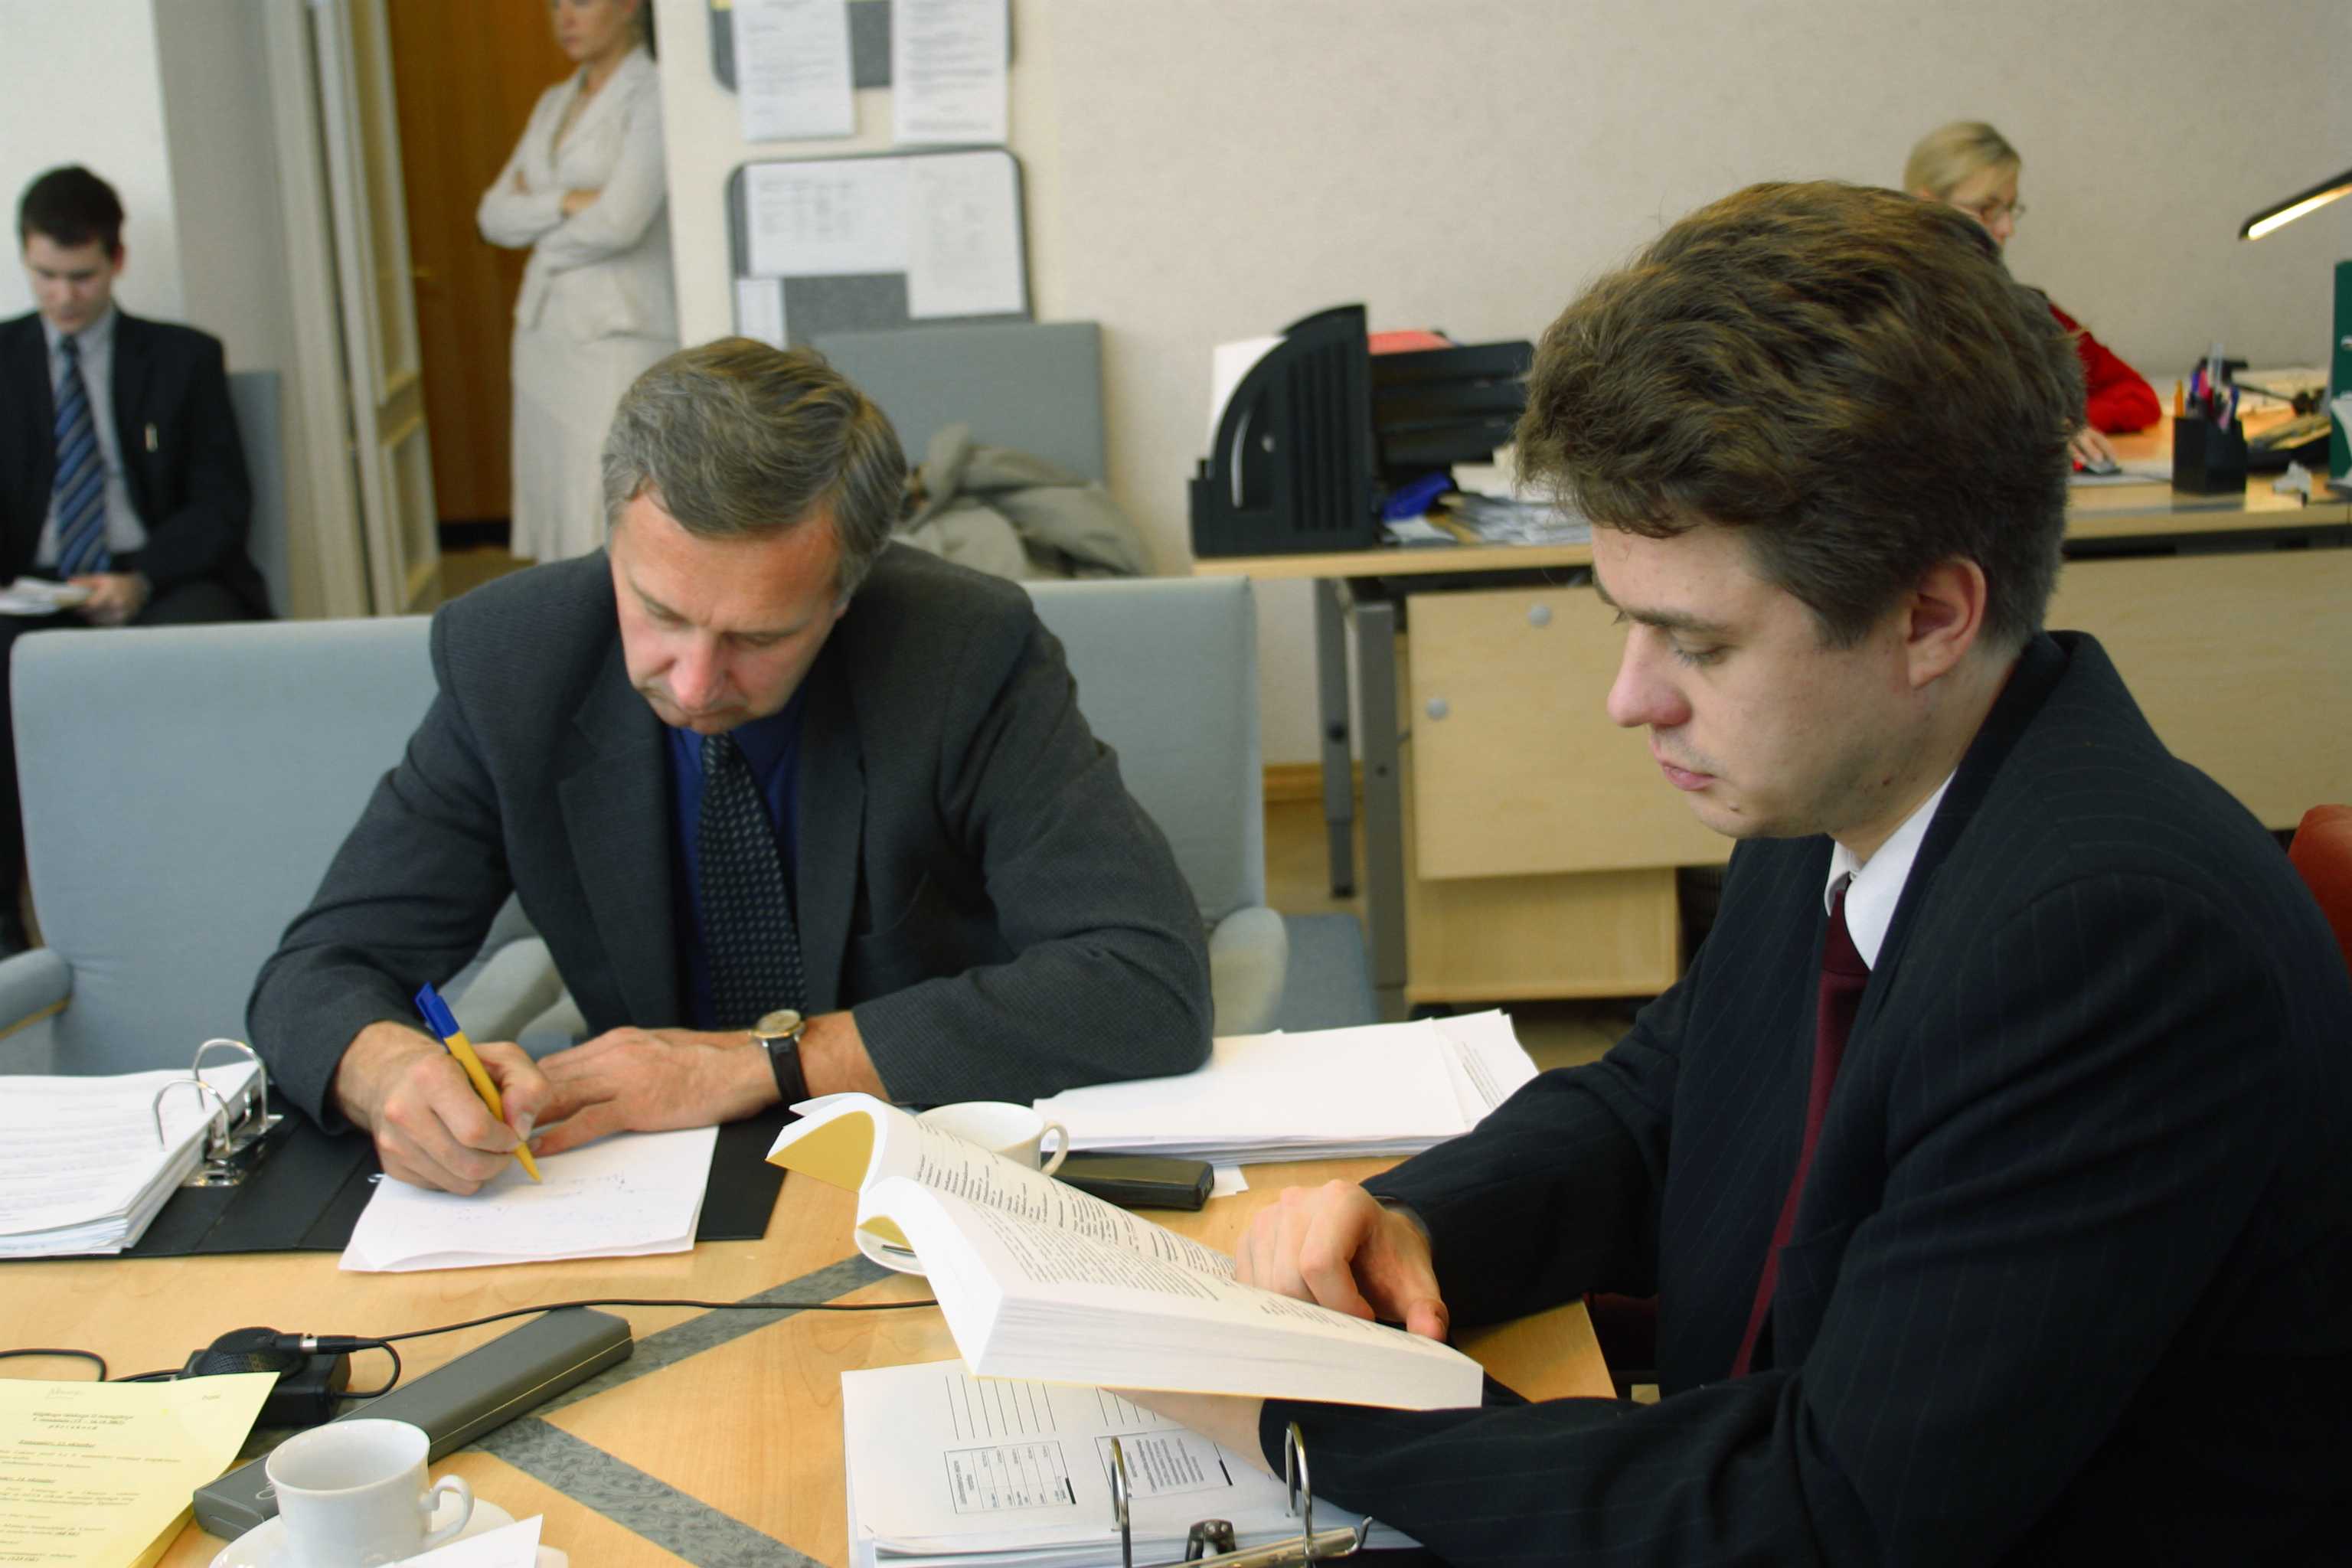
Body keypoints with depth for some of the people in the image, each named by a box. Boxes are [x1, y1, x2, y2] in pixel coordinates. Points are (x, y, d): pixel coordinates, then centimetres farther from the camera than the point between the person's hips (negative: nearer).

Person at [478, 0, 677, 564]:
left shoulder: (654, 94, -7)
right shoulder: (554, 103, 17)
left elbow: (620, 221, -17)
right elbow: (494, 215, 9)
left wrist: (539, 231, 1)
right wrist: (566, 202, -8)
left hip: (618, 332, -8)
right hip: (545, 332, 8)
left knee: (613, 535, -10)